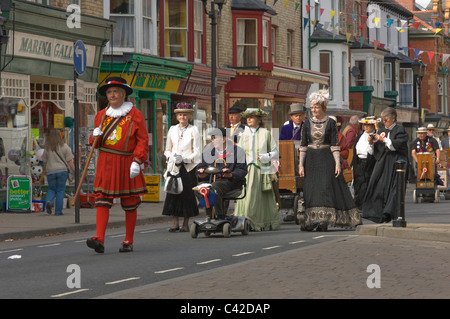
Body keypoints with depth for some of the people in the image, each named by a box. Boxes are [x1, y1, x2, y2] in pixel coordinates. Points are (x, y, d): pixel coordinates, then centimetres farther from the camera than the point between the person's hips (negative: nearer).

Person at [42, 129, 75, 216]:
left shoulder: (47, 148, 3)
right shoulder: (64, 147, -2)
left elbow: (45, 162, 11)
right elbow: (69, 161, -4)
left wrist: (45, 171, 27)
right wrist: (74, 170, 1)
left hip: (51, 171, 1)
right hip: (62, 170, -1)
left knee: (52, 189, 15)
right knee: (60, 190, 5)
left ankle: (49, 201, -15)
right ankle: (58, 211, 3)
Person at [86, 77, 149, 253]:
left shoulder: (135, 115, 0)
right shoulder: (101, 115, 13)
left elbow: (143, 141, -4)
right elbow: (96, 143, 21)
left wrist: (137, 162, -14)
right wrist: (95, 137, -3)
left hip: (126, 164, -3)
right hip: (105, 164, 3)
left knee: (130, 204, 5)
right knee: (102, 201, -10)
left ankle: (129, 242, 14)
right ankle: (99, 240, -18)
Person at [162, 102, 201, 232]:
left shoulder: (193, 130, 4)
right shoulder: (172, 130, 13)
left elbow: (197, 152, 1)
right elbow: (167, 150, 17)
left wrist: (185, 159, -14)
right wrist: (171, 157, -4)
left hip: (188, 167, -3)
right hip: (174, 167, 3)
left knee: (187, 194, -4)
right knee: (173, 193, -5)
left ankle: (186, 224, 3)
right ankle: (175, 223, 0)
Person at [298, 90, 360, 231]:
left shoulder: (330, 123, -1)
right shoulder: (307, 124, 7)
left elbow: (335, 145, -4)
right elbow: (303, 146, 7)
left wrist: (337, 163, -12)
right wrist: (301, 164, 1)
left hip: (326, 159, -3)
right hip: (311, 160, 3)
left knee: (326, 187, -9)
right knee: (310, 190, 0)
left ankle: (323, 221, -10)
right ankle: (311, 221, 4)